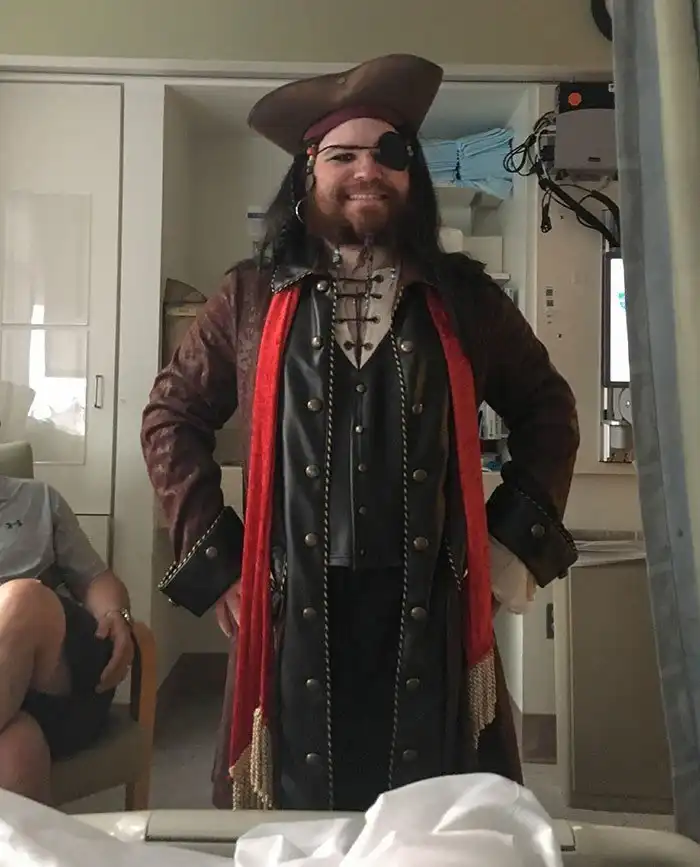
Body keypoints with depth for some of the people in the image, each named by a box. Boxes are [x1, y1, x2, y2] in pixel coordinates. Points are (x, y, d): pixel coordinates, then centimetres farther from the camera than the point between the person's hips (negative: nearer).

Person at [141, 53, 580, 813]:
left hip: (433, 616, 1)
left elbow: (547, 410, 15)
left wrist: (518, 541, 4)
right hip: (293, 619, 0)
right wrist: (212, 558, 2)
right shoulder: (252, 297, 5)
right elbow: (171, 416, 10)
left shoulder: (464, 297, 7)